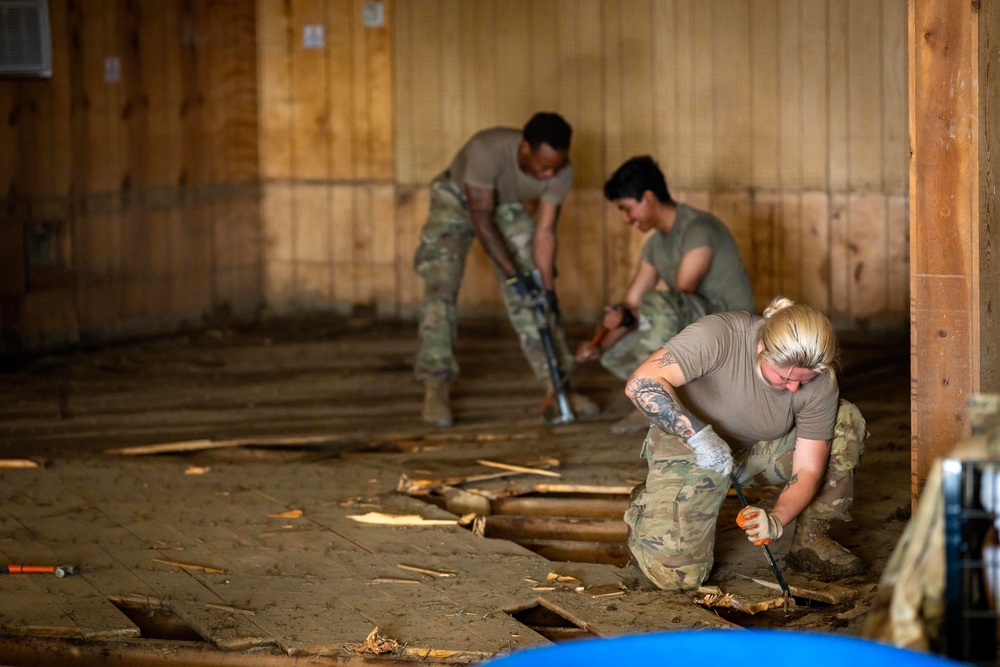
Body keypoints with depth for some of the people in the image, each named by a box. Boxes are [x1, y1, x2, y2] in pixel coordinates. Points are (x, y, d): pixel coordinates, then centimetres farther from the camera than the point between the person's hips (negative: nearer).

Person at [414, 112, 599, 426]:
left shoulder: (560, 171, -27)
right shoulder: (487, 150, -41)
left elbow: (544, 232, -18)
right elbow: (481, 221, -34)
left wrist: (548, 290, -22)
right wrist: (512, 275, -34)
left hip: (507, 206, 4)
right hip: (457, 200, -4)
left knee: (535, 298, -4)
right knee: (440, 289, -17)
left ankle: (557, 385, 3)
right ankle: (436, 389, -13)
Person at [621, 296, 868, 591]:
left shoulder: (821, 382, -20)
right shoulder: (718, 336, -33)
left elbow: (807, 471, -17)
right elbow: (641, 384, -39)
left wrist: (777, 519, -35)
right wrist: (699, 436, -44)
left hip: (759, 451, 4)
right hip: (688, 450, -4)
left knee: (847, 422, -18)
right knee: (677, 575, -19)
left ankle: (810, 539, -4)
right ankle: (647, 505, 16)